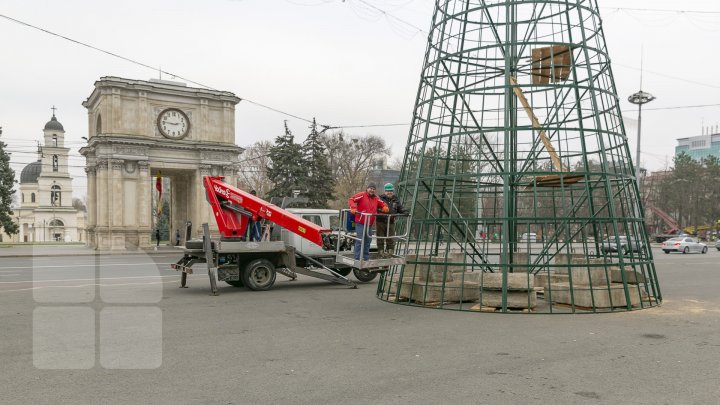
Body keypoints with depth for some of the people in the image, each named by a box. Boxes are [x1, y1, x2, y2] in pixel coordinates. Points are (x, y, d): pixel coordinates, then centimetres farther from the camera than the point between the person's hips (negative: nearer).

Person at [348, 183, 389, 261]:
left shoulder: (376, 199, 13)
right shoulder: (361, 195, -5)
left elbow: (383, 204, 26)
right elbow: (351, 200, -11)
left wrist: (385, 208, 4)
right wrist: (353, 208, -27)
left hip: (370, 224, 7)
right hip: (360, 223, -6)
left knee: (367, 242, 12)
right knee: (360, 241, -9)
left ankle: (366, 259, 21)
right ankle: (357, 259, -4)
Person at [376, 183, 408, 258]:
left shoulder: (396, 200, 10)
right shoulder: (380, 199, -2)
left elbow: (400, 209, 12)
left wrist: (405, 212, -6)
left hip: (391, 222, 3)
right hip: (381, 221, -2)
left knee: (391, 239, 5)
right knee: (380, 238, 4)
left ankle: (390, 251, 16)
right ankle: (381, 251, 14)